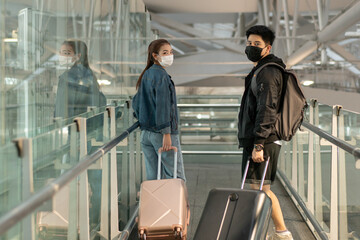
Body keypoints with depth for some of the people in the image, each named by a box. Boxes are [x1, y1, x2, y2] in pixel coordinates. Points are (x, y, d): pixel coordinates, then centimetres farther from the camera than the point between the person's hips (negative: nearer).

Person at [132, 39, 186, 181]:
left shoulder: (146, 75, 13)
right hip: (161, 132, -8)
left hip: (146, 133, 8)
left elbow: (136, 102, 20)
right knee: (177, 177, -4)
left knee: (152, 178, 10)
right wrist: (166, 133, -21)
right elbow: (162, 105, -20)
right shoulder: (161, 75, -13)